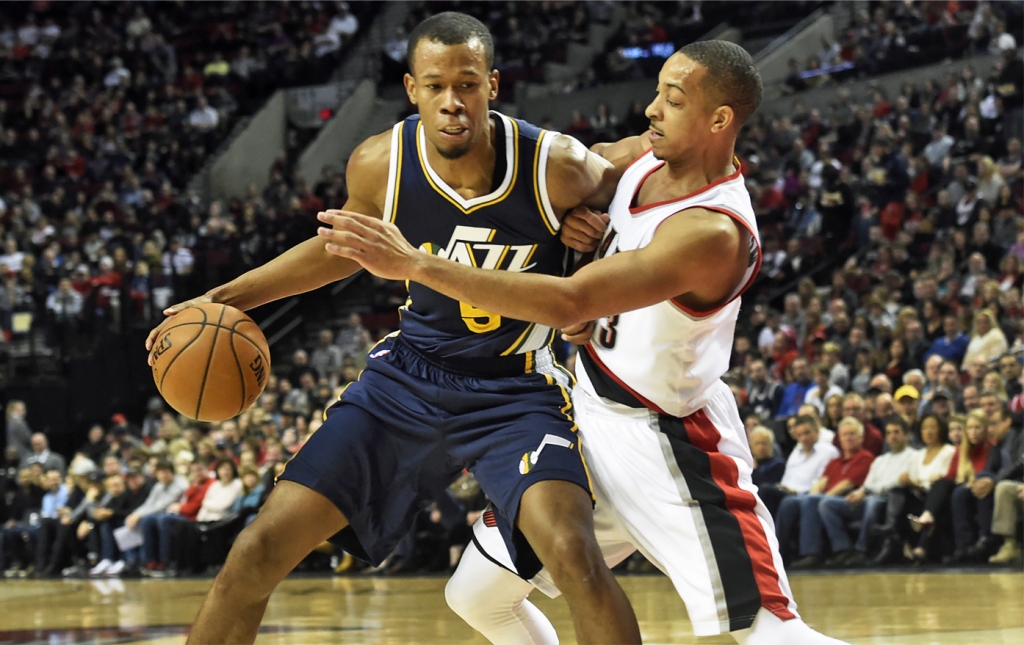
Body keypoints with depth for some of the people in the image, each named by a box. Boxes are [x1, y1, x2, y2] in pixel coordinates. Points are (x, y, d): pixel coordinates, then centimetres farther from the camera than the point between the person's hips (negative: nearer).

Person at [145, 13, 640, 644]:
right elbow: (344, 245, 12)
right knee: (261, 549, -4)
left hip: (517, 391, -3)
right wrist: (224, 298, 9)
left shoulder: (558, 167, -20)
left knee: (574, 554, -30)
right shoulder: (380, 164, -11)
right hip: (410, 376, 3)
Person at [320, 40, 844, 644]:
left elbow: (569, 304, -39)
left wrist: (415, 263, -39)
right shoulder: (644, 154, -4)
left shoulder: (713, 233, -31)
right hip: (589, 408, 8)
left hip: (668, 436, -8)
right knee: (476, 596, 12)